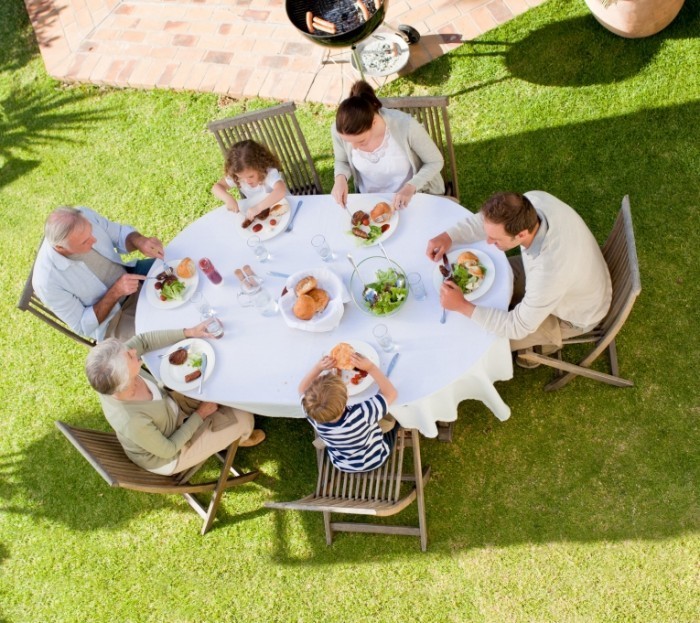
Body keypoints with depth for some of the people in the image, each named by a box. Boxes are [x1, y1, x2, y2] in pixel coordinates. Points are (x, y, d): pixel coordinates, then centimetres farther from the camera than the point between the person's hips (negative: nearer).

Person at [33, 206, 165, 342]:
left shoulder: (85, 215, -22)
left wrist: (139, 241, -26)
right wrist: (115, 292, -31)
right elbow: (83, 326, -19)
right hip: (111, 320, -5)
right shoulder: (47, 281, -32)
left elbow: (121, 233, -3)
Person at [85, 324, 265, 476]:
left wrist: (189, 332, -17)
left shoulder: (114, 371, -31)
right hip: (167, 458, -6)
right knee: (243, 417, -1)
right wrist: (200, 415, -16)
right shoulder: (133, 423, -44)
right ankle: (239, 436, 38)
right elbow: (168, 450, -25)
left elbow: (143, 340, -12)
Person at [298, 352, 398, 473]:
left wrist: (318, 367, -25)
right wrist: (370, 367, -31)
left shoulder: (313, 416, -35)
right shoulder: (361, 415, -47)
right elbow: (391, 393, -31)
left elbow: (302, 389, -12)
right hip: (375, 459, -2)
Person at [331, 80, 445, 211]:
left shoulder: (406, 126, -30)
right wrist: (341, 178, -20)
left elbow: (436, 161, -14)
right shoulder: (338, 130, -21)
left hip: (411, 197, -1)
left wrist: (411, 187, -28)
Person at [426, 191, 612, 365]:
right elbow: (492, 220, -9)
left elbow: (517, 327, -32)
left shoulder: (549, 271, -47)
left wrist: (462, 306, -34)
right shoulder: (534, 200, -30)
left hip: (575, 313, -6)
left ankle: (546, 340, 27)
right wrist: (449, 236, -22)